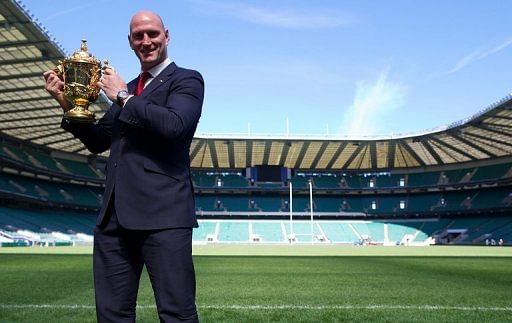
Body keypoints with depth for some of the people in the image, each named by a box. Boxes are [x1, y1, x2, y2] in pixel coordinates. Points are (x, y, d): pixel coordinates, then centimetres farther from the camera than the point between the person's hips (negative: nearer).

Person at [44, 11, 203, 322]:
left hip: (163, 214, -7)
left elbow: (174, 125, -17)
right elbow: (99, 141, 28)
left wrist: (123, 96, -6)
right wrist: (69, 104, 15)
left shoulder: (187, 80, 3)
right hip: (115, 215, 7)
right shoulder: (127, 90, 24)